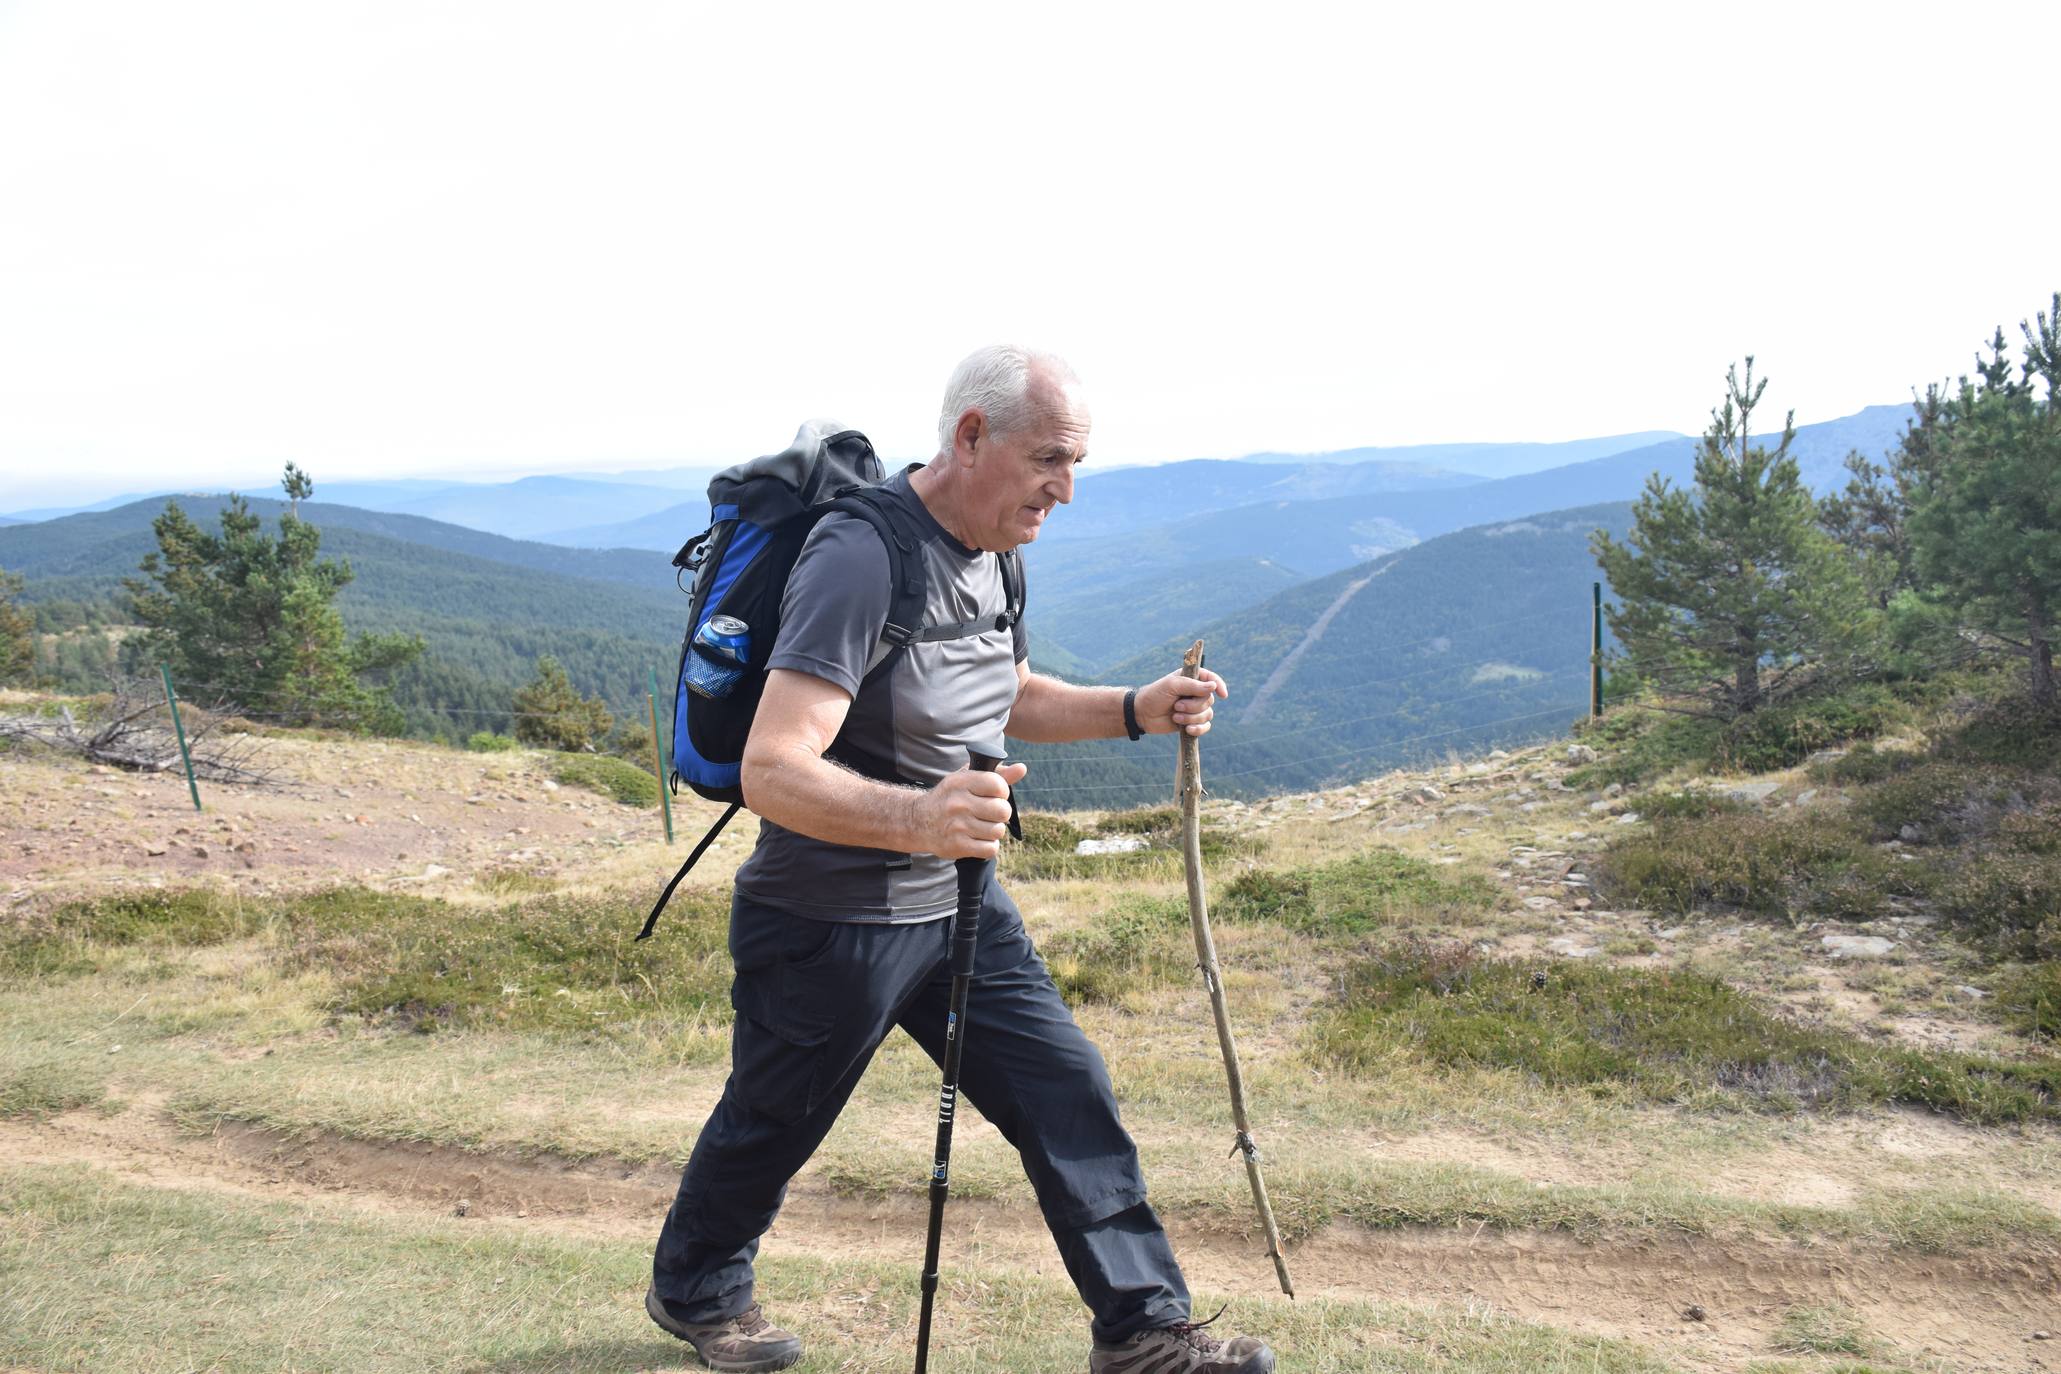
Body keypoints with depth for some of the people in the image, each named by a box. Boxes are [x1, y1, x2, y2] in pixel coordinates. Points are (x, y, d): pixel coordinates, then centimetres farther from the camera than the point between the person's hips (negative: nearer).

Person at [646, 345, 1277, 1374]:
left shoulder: (990, 554, 3)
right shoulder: (862, 560, -27)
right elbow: (771, 772, -34)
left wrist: (1136, 711, 4)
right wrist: (915, 817, -51)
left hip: (960, 904, 8)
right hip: (829, 926, -7)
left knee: (1067, 1095, 4)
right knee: (771, 1128, 15)